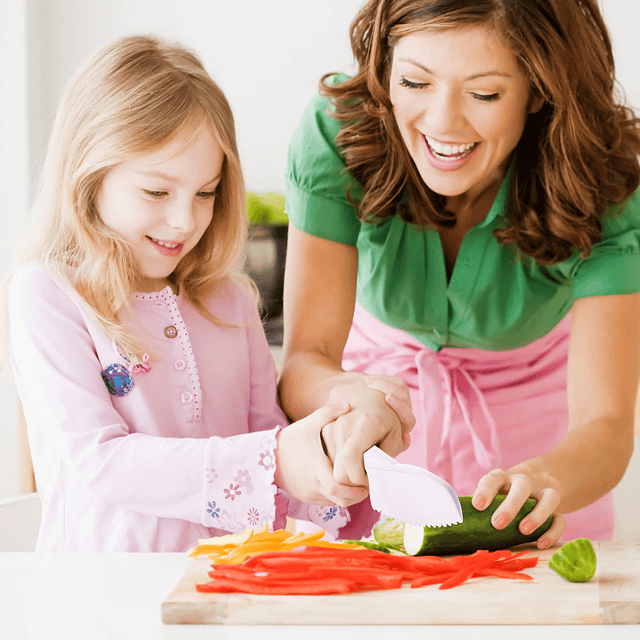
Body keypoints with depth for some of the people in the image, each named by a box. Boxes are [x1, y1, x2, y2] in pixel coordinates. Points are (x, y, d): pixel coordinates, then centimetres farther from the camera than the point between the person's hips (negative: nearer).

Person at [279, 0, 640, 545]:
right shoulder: (336, 132, -30)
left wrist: (545, 480, -59)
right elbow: (305, 359, -29)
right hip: (382, 371, 0)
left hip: (533, 415, 0)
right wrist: (356, 397, -52)